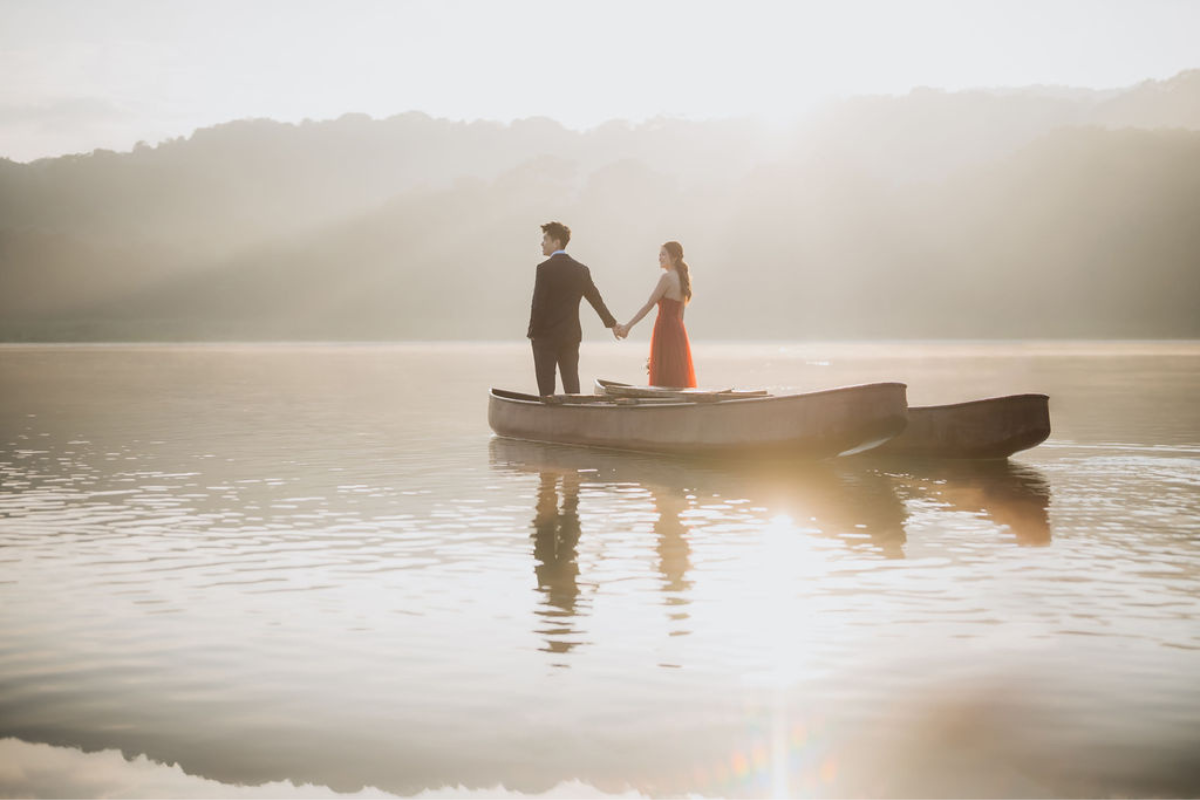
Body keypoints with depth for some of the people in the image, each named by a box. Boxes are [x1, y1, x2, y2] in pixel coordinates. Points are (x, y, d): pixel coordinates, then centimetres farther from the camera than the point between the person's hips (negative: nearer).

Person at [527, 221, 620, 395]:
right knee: (572, 386, 8)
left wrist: (532, 332, -2)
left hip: (546, 336, -5)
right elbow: (596, 299, 17)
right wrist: (612, 323, 30)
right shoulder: (581, 270, 6)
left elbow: (538, 304, -15)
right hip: (571, 336, 5)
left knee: (546, 388, -1)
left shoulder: (544, 268, -12)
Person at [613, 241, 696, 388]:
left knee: (664, 379, -6)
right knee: (678, 378, 10)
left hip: (665, 329, -9)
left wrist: (627, 326, -12)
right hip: (678, 331, 9)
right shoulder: (682, 278, 14)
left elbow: (649, 305, -14)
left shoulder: (667, 277, -12)